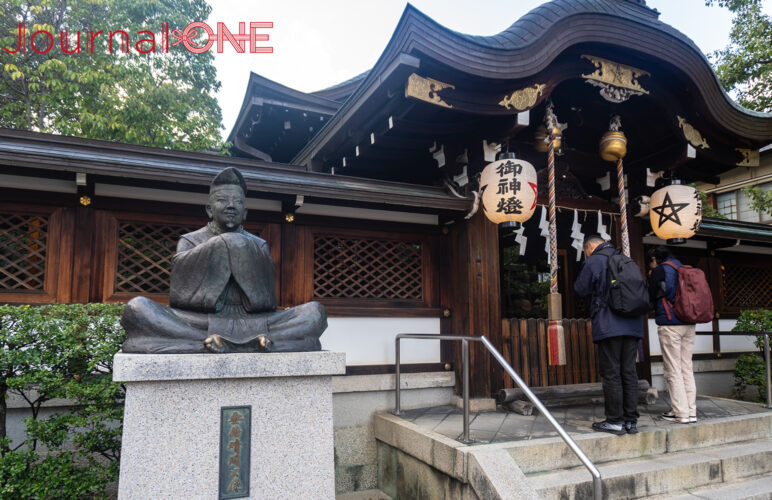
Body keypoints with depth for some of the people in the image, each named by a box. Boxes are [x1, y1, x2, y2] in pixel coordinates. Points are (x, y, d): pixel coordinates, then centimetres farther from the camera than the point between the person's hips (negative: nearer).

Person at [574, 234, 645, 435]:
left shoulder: (594, 261, -3)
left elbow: (580, 288, 3)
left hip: (609, 326, -6)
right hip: (633, 325, 7)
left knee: (611, 374, -2)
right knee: (629, 373, 8)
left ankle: (615, 421, 0)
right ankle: (631, 420, 11)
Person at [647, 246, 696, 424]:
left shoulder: (659, 270, -5)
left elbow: (650, 296, -3)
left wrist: (650, 279, 10)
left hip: (670, 325, -7)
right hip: (689, 324, 7)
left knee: (673, 370, -2)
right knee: (687, 367, 10)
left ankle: (680, 412, -1)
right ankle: (691, 411, 12)